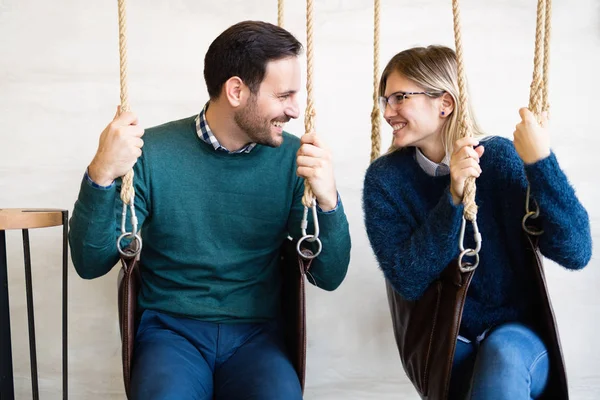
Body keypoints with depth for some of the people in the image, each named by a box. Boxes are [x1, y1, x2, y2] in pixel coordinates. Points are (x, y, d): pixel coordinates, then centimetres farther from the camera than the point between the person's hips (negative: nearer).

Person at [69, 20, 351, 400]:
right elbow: (91, 264, -5)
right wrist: (101, 177, -22)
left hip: (255, 335, 2)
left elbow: (330, 277, -2)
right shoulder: (153, 153, -7)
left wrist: (328, 200, -20)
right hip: (171, 330, -1)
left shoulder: (292, 158, -2)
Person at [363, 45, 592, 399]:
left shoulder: (501, 158, -11)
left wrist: (541, 163, -29)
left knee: (501, 353, -34)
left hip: (517, 333, -1)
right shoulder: (385, 178, -6)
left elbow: (576, 253, -17)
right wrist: (453, 199, -27)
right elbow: (408, 282, -16)